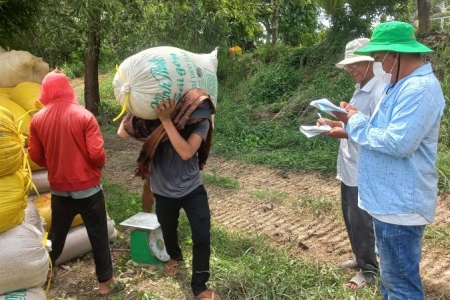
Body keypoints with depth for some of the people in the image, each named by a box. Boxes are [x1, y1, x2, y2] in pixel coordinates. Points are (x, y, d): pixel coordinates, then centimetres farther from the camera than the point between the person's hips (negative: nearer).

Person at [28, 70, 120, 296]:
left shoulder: (37, 120, -3)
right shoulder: (84, 116, -15)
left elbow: (35, 156, 5)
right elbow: (97, 154, -18)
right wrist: (98, 165, 4)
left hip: (58, 188, 4)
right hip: (88, 188, -4)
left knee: (56, 232, 24)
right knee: (98, 236, 9)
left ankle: (46, 270, 42)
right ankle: (105, 282, 18)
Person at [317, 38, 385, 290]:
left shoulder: (379, 91, -19)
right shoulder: (360, 89, 12)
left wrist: (345, 133, -29)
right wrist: (336, 123, 5)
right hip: (350, 167, 9)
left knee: (362, 221, 4)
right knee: (351, 218, 20)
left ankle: (369, 270, 22)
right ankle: (361, 259, 38)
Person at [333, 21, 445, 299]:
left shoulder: (419, 89, -21)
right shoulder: (402, 85, 14)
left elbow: (398, 143, -29)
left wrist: (356, 122, -15)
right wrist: (354, 122, 3)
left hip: (400, 205, -11)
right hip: (391, 201, 11)